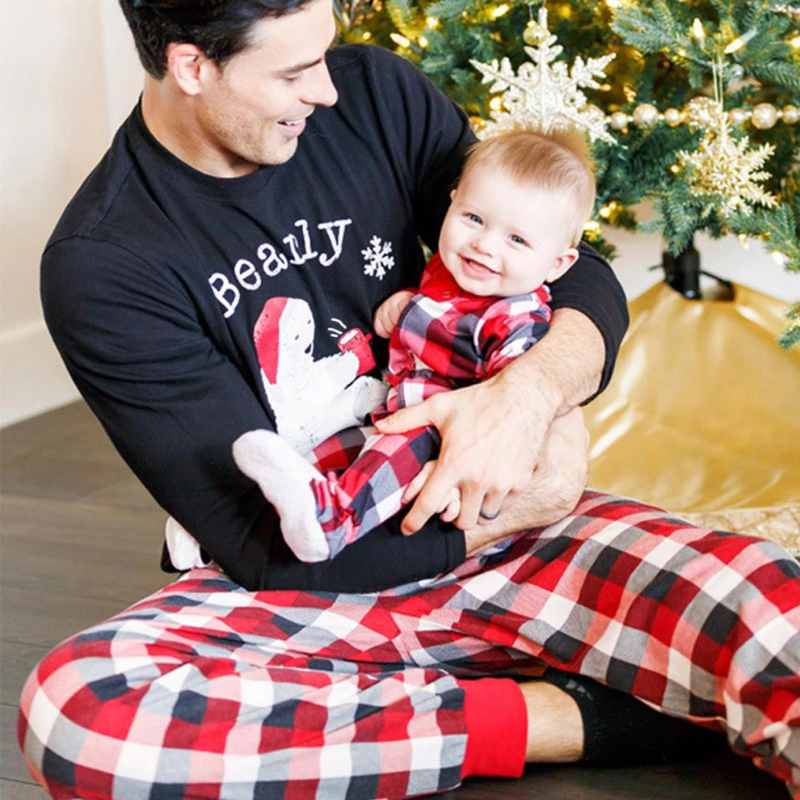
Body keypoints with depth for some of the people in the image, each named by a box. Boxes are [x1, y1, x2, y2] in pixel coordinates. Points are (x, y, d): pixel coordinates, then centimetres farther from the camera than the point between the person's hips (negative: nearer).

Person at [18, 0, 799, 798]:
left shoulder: (375, 95, -1)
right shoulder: (103, 267, -12)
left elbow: (589, 282, 2)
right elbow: (268, 549, -13)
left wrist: (537, 390, -22)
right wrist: (522, 510, -16)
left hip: (491, 527, 0)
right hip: (309, 589, 0)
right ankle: (539, 718, -26)